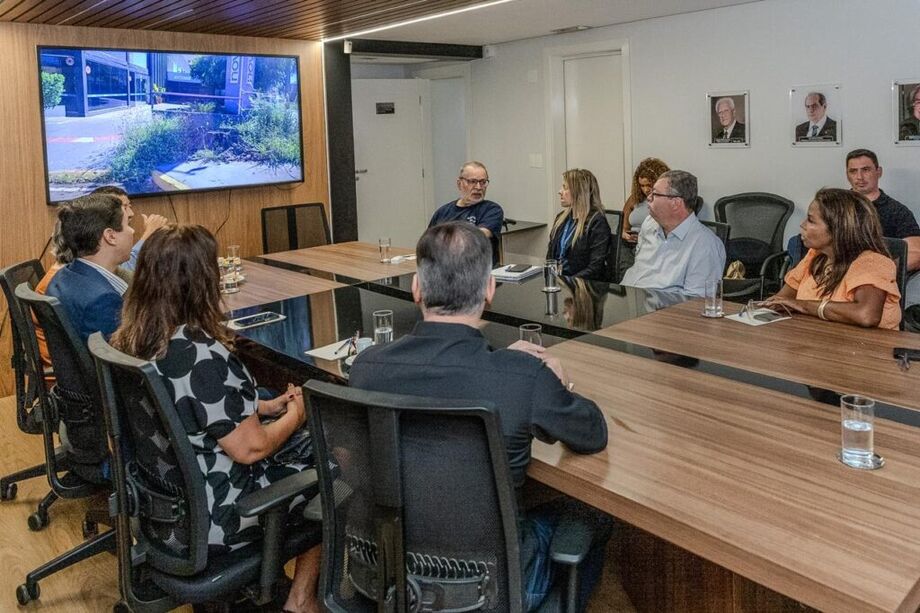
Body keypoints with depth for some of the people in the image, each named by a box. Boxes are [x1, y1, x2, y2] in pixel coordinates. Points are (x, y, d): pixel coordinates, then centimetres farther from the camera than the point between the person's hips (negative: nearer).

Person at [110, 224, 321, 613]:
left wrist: (265, 407, 9)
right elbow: (249, 449, -23)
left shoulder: (129, 340, -3)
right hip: (209, 515, -8)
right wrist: (294, 417, -4)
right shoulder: (204, 356, -30)